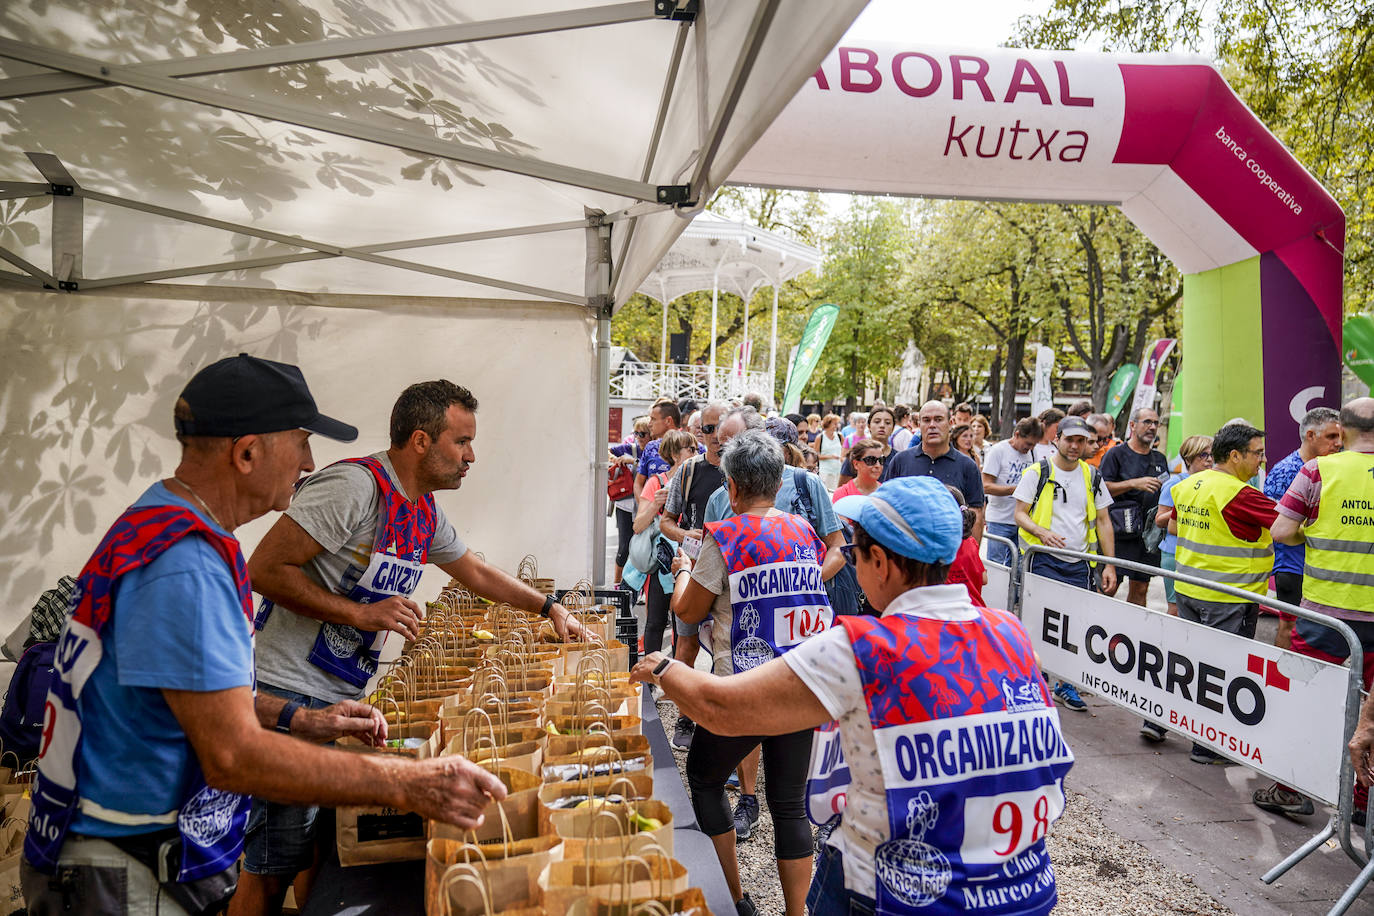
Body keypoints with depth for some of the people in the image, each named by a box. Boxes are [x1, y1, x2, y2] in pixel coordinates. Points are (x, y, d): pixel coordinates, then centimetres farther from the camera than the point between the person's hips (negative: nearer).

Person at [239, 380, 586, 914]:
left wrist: (549, 607, 23)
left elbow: (477, 574, 24)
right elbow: (264, 569, -21)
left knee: (324, 846, 16)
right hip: (290, 692, -8)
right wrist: (362, 613, -22)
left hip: (346, 694, 8)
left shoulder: (426, 513, 9)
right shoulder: (355, 485, -19)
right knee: (274, 869, 0)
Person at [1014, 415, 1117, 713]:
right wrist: (1042, 532, -21)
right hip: (1044, 559, -3)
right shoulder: (1038, 472, 0)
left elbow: (1103, 521, 14)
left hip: (1079, 564, 4)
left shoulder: (1092, 476, 11)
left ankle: (1065, 685, 16)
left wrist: (1110, 565, 8)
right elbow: (1020, 514, -1)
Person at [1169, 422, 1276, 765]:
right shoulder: (1239, 494, -20)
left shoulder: (1187, 485, 6)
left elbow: (1174, 526, 20)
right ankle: (1208, 746, 12)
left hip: (1188, 590, 8)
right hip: (1230, 598, -7)